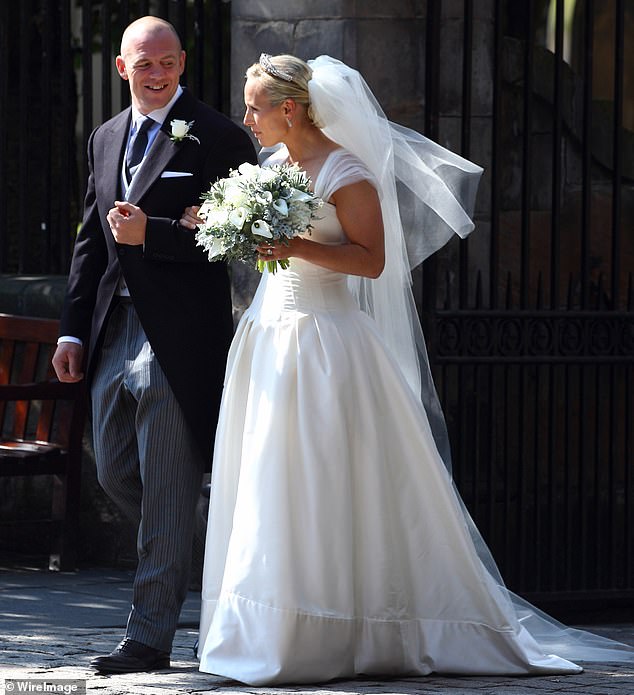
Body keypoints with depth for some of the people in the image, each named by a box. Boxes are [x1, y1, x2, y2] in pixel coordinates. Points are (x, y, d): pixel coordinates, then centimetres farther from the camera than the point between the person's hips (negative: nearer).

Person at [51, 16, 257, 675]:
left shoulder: (218, 138, -6)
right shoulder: (106, 138, 16)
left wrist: (150, 233, -19)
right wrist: (74, 328, 14)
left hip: (178, 337, -7)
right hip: (113, 332, 7)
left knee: (166, 490, -3)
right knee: (115, 473, 13)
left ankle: (149, 637, 1)